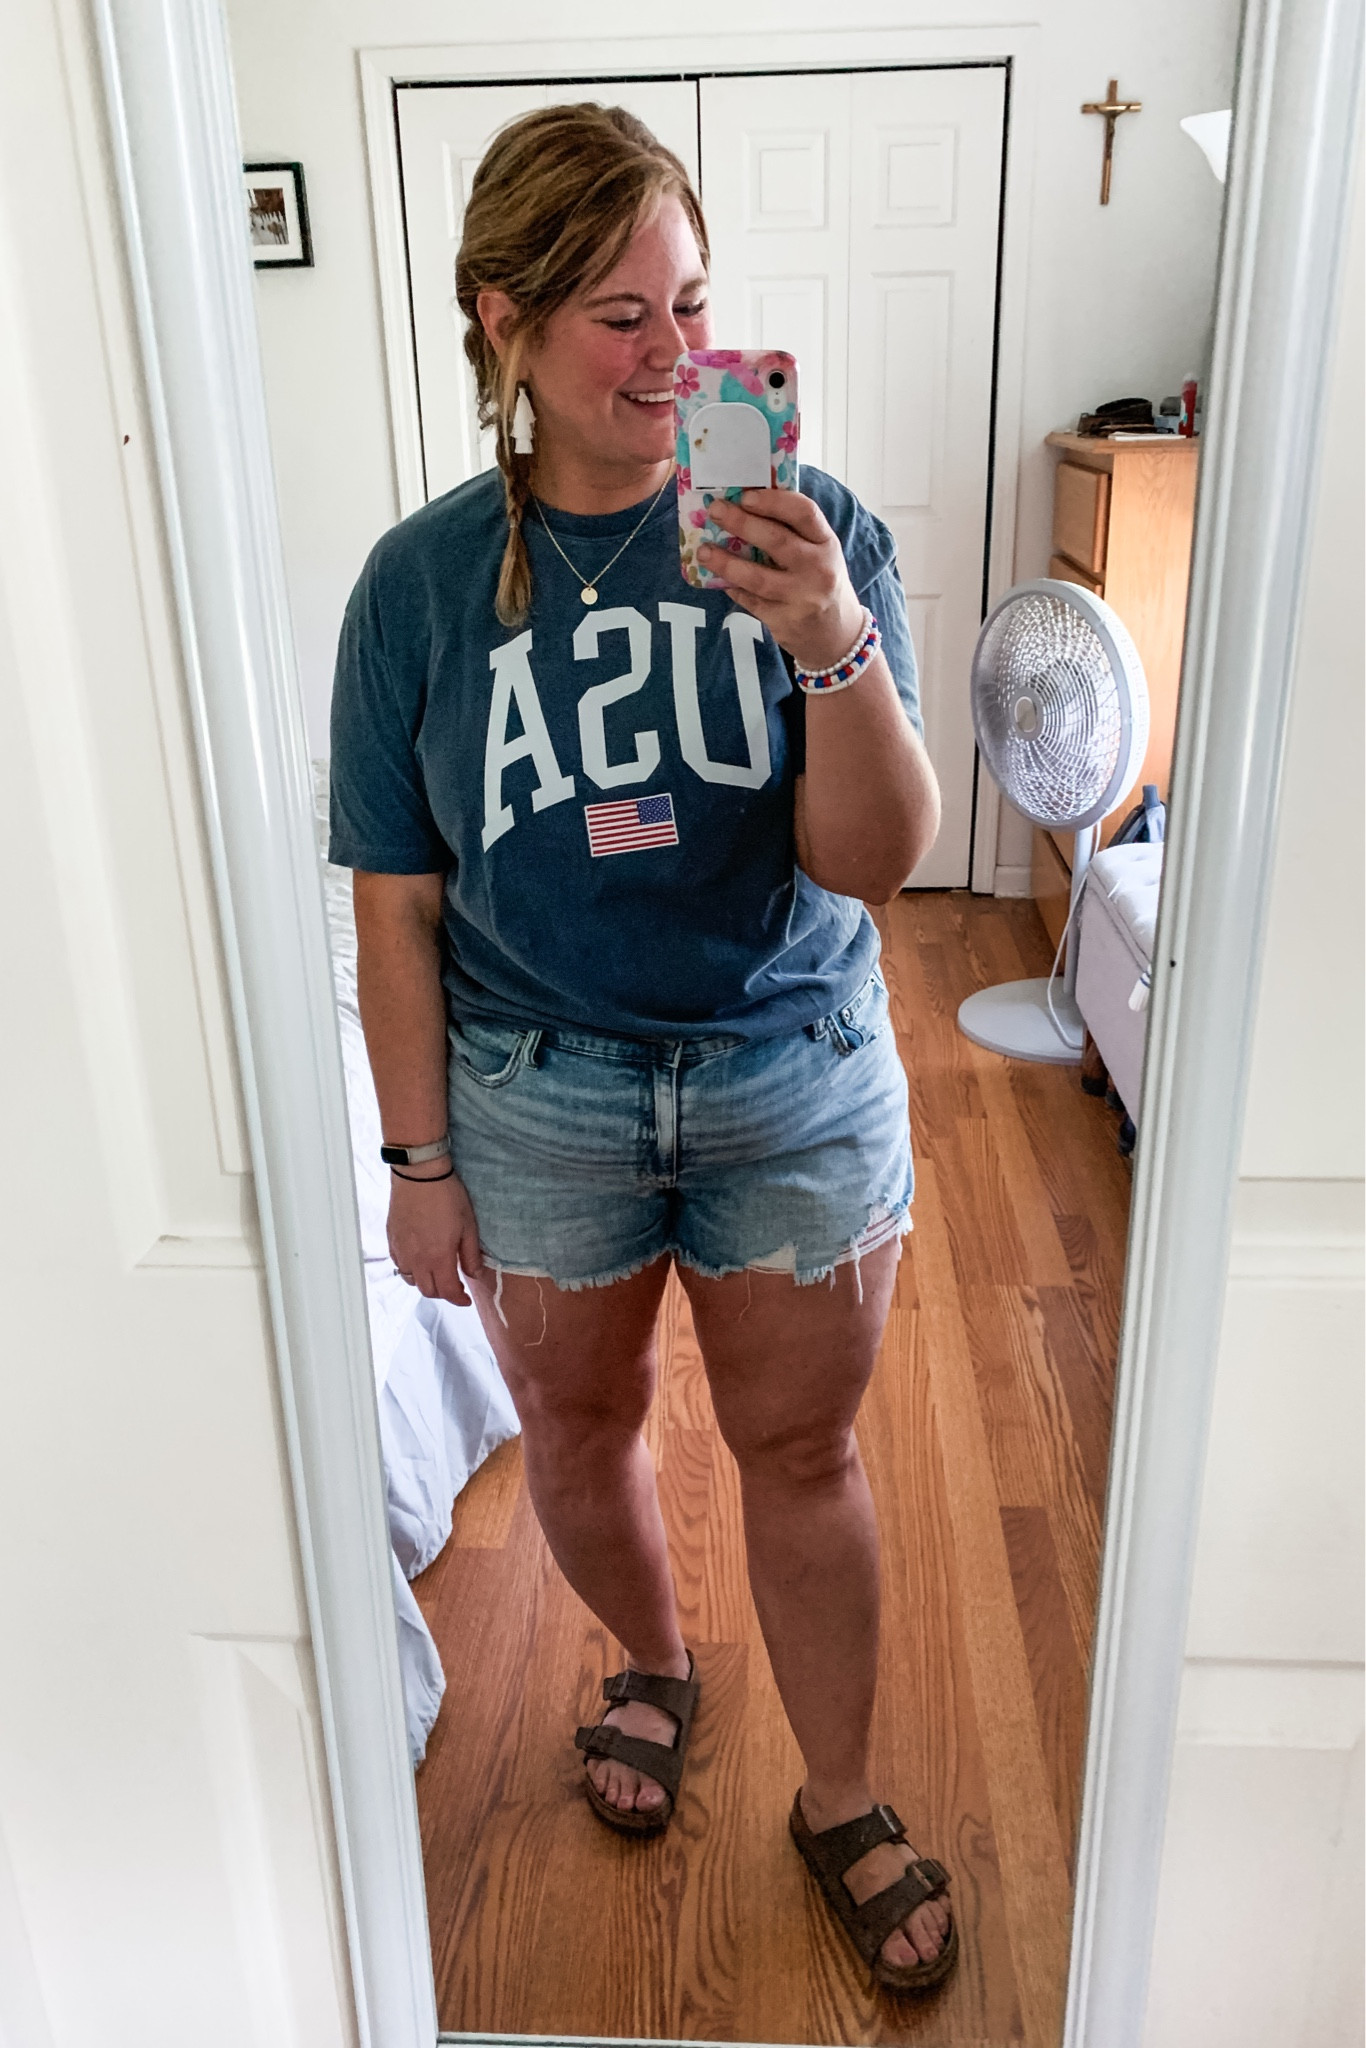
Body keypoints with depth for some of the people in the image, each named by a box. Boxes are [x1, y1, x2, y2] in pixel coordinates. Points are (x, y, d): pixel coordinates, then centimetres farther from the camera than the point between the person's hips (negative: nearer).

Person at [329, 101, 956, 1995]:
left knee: (804, 1448, 13)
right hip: (538, 1094, 1)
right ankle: (656, 1665, 52)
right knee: (579, 1428, 19)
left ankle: (842, 1803, 37)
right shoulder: (421, 583, -7)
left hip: (794, 1076, 0)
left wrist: (832, 643, -32)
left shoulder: (812, 534, -9)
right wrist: (422, 1159, -1)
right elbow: (398, 903, -3)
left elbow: (872, 862, -15)